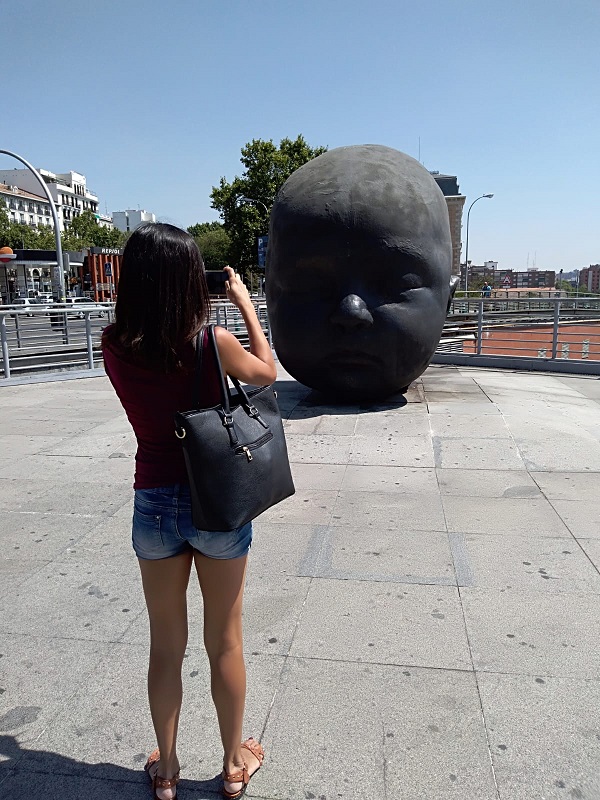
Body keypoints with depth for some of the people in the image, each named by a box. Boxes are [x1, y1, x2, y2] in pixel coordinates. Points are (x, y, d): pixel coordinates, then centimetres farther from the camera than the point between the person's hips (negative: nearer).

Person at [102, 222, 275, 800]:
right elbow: (267, 371, 3)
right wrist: (245, 301, 8)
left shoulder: (115, 347, -9)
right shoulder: (212, 344, -17)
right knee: (224, 642, 17)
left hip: (154, 504, 2)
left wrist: (152, 293, 12)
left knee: (165, 645, 20)